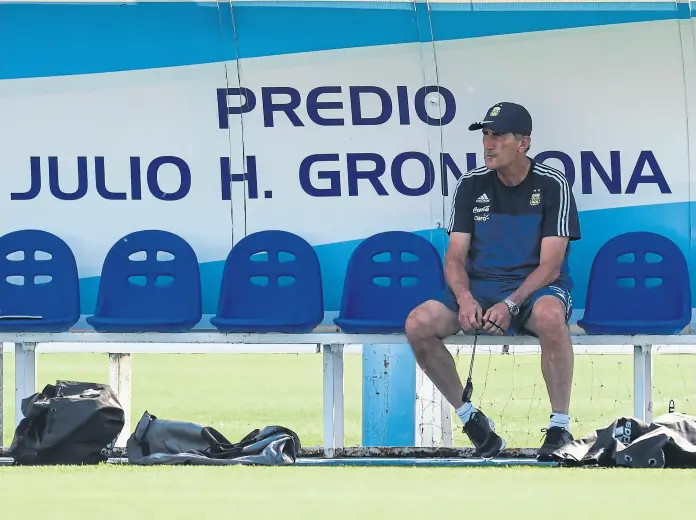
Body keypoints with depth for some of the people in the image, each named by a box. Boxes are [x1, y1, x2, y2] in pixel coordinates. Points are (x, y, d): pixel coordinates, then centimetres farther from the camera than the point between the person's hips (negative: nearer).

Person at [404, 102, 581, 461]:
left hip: (535, 288, -4)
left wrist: (511, 305, -27)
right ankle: (469, 416, -6)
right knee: (418, 324, -22)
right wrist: (464, 298, -19)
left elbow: (550, 265, -12)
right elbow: (455, 257, 3)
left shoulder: (552, 185, -6)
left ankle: (560, 427, -30)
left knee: (550, 315, -41)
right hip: (479, 287, 4)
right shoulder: (471, 185, 5)